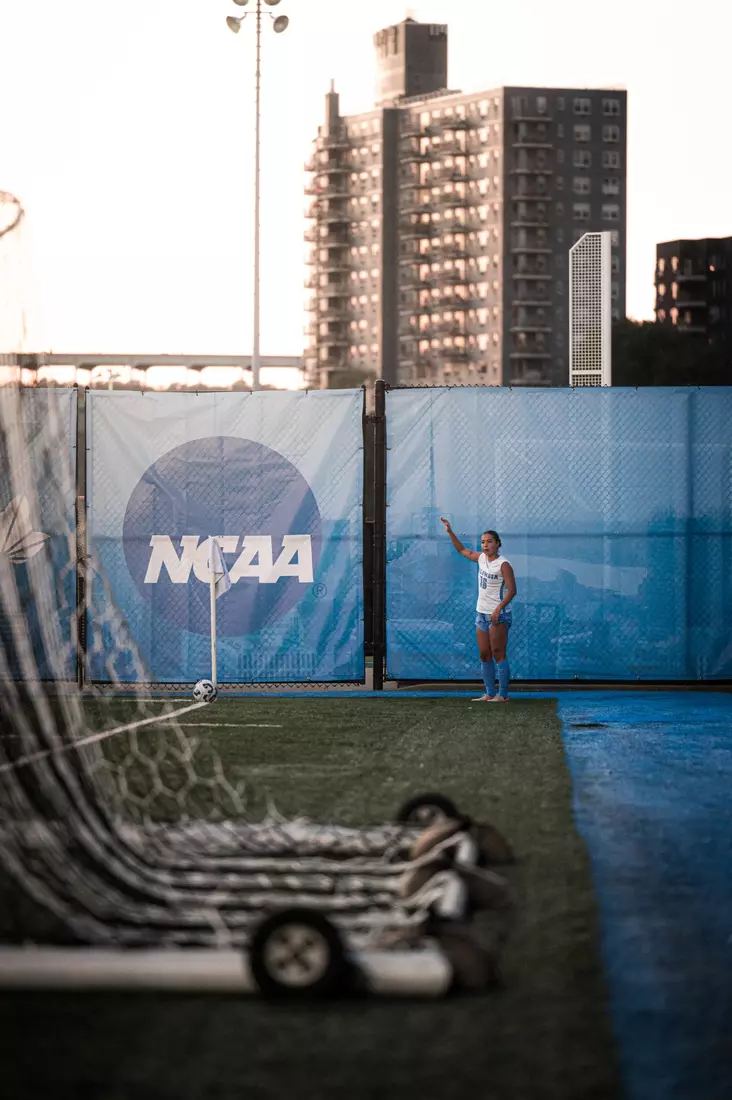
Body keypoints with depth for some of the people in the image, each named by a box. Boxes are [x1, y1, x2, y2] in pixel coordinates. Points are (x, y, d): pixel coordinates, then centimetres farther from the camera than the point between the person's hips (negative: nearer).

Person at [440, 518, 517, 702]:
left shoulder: (503, 564, -14)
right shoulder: (481, 558, 9)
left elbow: (512, 590, -18)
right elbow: (462, 550, 25)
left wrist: (498, 609, -27)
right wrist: (450, 532, 19)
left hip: (498, 615, -8)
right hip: (481, 612, 8)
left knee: (498, 654, -8)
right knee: (484, 655, 8)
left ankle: (503, 694, -5)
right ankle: (489, 694, 13)